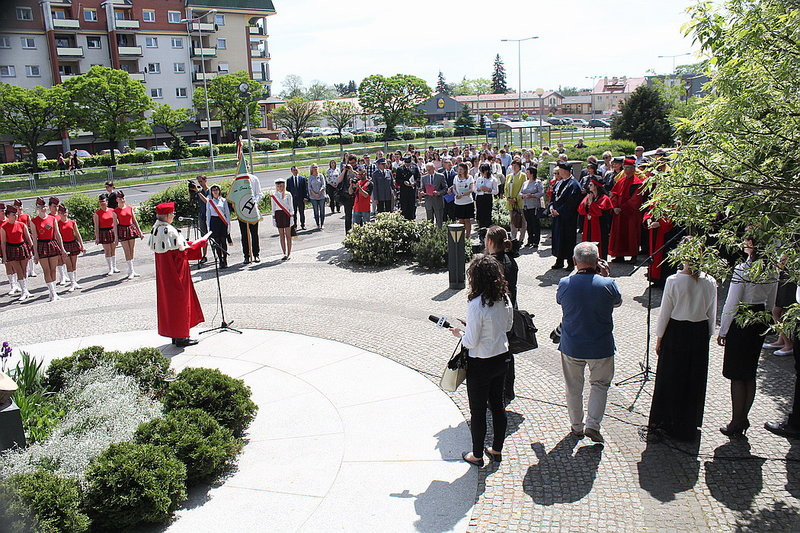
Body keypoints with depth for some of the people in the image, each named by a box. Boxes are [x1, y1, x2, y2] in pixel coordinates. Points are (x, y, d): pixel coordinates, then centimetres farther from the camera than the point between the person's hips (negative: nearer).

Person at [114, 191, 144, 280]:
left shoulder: (130, 208, 7)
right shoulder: (115, 211, -2)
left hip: (131, 229, 3)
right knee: (127, 252, -4)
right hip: (122, 231, -3)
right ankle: (131, 271, 0)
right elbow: (115, 224, -2)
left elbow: (135, 221, 11)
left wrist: (140, 232, 9)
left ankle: (130, 271, 15)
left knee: (132, 251, 6)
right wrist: (116, 238, -5)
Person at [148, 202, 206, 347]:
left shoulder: (156, 229, 6)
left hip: (163, 273, 9)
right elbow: (182, 251, -19)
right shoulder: (169, 231, -22)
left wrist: (186, 244, 13)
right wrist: (198, 243, -6)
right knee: (179, 301, 0)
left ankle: (175, 335, 25)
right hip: (175, 273, -9)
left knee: (168, 301, 15)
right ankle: (181, 337, 7)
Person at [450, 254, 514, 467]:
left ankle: (477, 455, 27)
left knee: (478, 411, 11)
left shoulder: (476, 304, -26)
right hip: (502, 358, 7)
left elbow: (471, 342, -23)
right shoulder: (505, 298, -4)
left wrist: (459, 333, -1)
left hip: (480, 365, -7)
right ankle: (497, 450, 36)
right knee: (497, 405, 21)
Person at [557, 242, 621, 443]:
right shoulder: (607, 284, -16)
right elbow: (618, 302, 5)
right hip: (601, 347, -1)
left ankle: (576, 426, 29)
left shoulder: (565, 284, -14)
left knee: (573, 387, 17)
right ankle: (592, 424, 8)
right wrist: (606, 276, 4)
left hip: (571, 347, 1)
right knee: (600, 385, 18)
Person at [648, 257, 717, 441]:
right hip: (700, 334, 3)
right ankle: (690, 426, 28)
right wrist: (708, 335, 15)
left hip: (676, 332, -3)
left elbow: (665, 312, -9)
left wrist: (659, 338, 1)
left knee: (671, 379, 12)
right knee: (695, 380, 15)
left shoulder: (673, 281, -15)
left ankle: (666, 422, 23)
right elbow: (712, 314, 2)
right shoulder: (710, 282, -6)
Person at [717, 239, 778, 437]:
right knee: (750, 374, 16)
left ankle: (736, 424, 11)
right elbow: (771, 303, 10)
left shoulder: (742, 270, -21)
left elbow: (731, 305, -18)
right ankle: (743, 419, 26)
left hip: (740, 323, -7)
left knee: (737, 376, 4)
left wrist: (722, 331, -8)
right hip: (760, 324, 7)